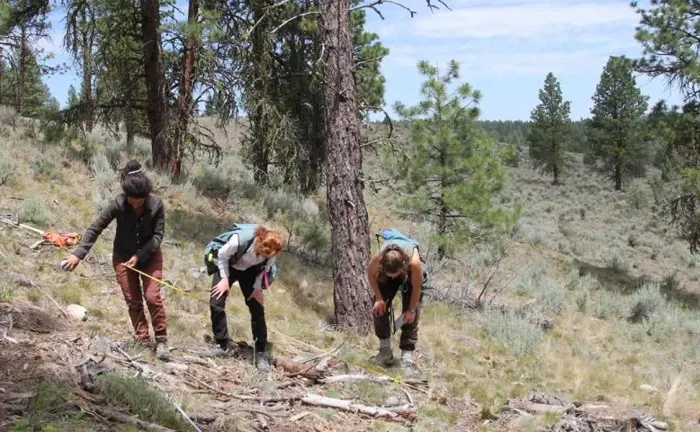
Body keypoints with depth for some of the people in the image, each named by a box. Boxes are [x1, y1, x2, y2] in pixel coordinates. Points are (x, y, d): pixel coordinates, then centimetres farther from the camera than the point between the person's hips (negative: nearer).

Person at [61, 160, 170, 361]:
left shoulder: (156, 204, -23)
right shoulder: (118, 205, -23)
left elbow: (158, 235, -16)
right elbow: (95, 228, -19)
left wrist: (139, 256, -25)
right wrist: (78, 254, -25)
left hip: (149, 256, -1)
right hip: (123, 256, 1)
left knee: (152, 297, -9)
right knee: (133, 301, 3)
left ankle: (161, 340, 4)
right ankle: (143, 340, 14)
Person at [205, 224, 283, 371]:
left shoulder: (271, 250, -29)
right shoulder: (239, 239, -40)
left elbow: (265, 269, -6)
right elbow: (222, 256, -19)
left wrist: (258, 288, -13)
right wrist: (225, 279, -19)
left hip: (250, 272, 2)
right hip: (228, 266, -2)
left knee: (257, 308, -7)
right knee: (216, 303, -12)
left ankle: (261, 353, 0)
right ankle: (223, 346, 0)